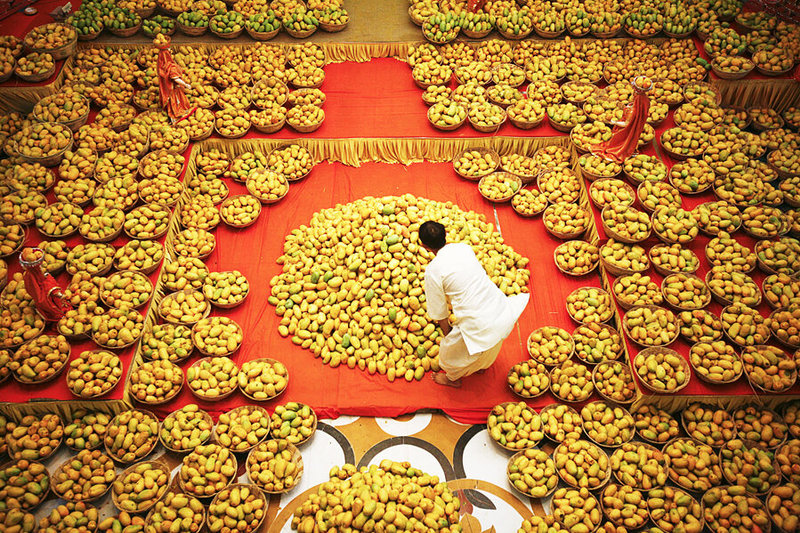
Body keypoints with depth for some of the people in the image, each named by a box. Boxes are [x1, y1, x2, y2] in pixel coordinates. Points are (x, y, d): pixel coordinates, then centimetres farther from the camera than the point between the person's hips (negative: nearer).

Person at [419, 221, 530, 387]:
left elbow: (439, 312, -4)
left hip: (480, 326, -6)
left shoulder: (433, 270, -13)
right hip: (503, 312, 6)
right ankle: (481, 365, 66)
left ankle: (453, 379, 53)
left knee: (450, 351, 26)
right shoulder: (464, 247, 4)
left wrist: (447, 334, 14)